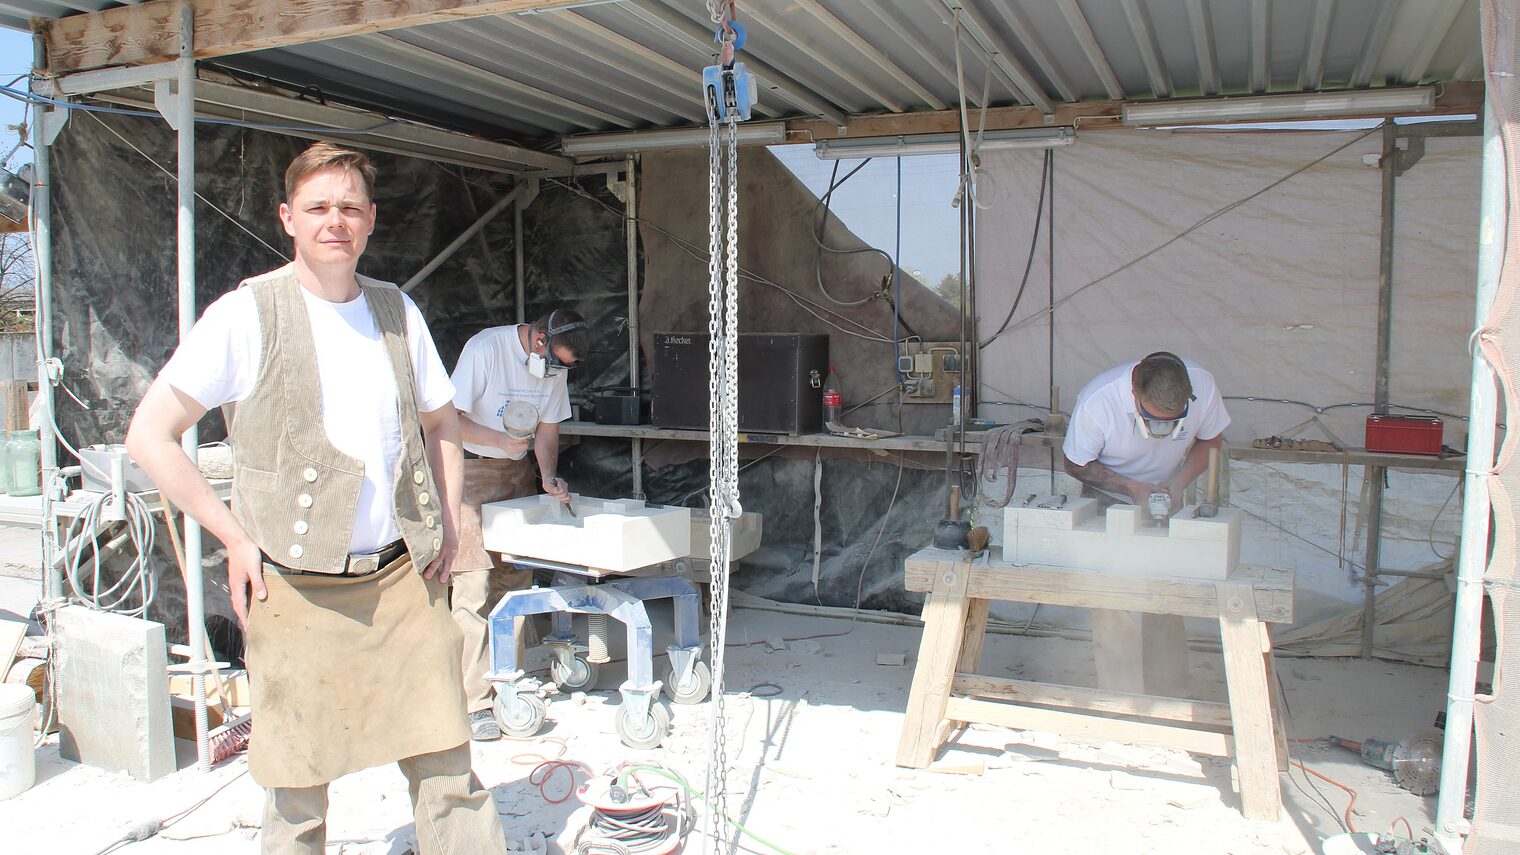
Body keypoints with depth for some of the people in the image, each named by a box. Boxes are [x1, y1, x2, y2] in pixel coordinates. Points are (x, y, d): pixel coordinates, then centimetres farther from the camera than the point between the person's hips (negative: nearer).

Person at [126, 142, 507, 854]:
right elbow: (149, 436, -3)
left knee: (447, 767, 3)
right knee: (297, 792, 8)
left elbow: (441, 421, 22)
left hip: (404, 580, 3)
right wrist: (236, 538, -7)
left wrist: (446, 522, 10)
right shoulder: (247, 314, -5)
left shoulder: (397, 310, 8)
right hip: (298, 591, -3)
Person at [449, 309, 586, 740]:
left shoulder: (555, 366, 3)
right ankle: (472, 703, -6)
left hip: (516, 472, 7)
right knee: (474, 587, -9)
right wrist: (500, 440, -26)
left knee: (516, 579, 5)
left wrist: (549, 476, -3)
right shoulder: (485, 348, -17)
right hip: (472, 472, -6)